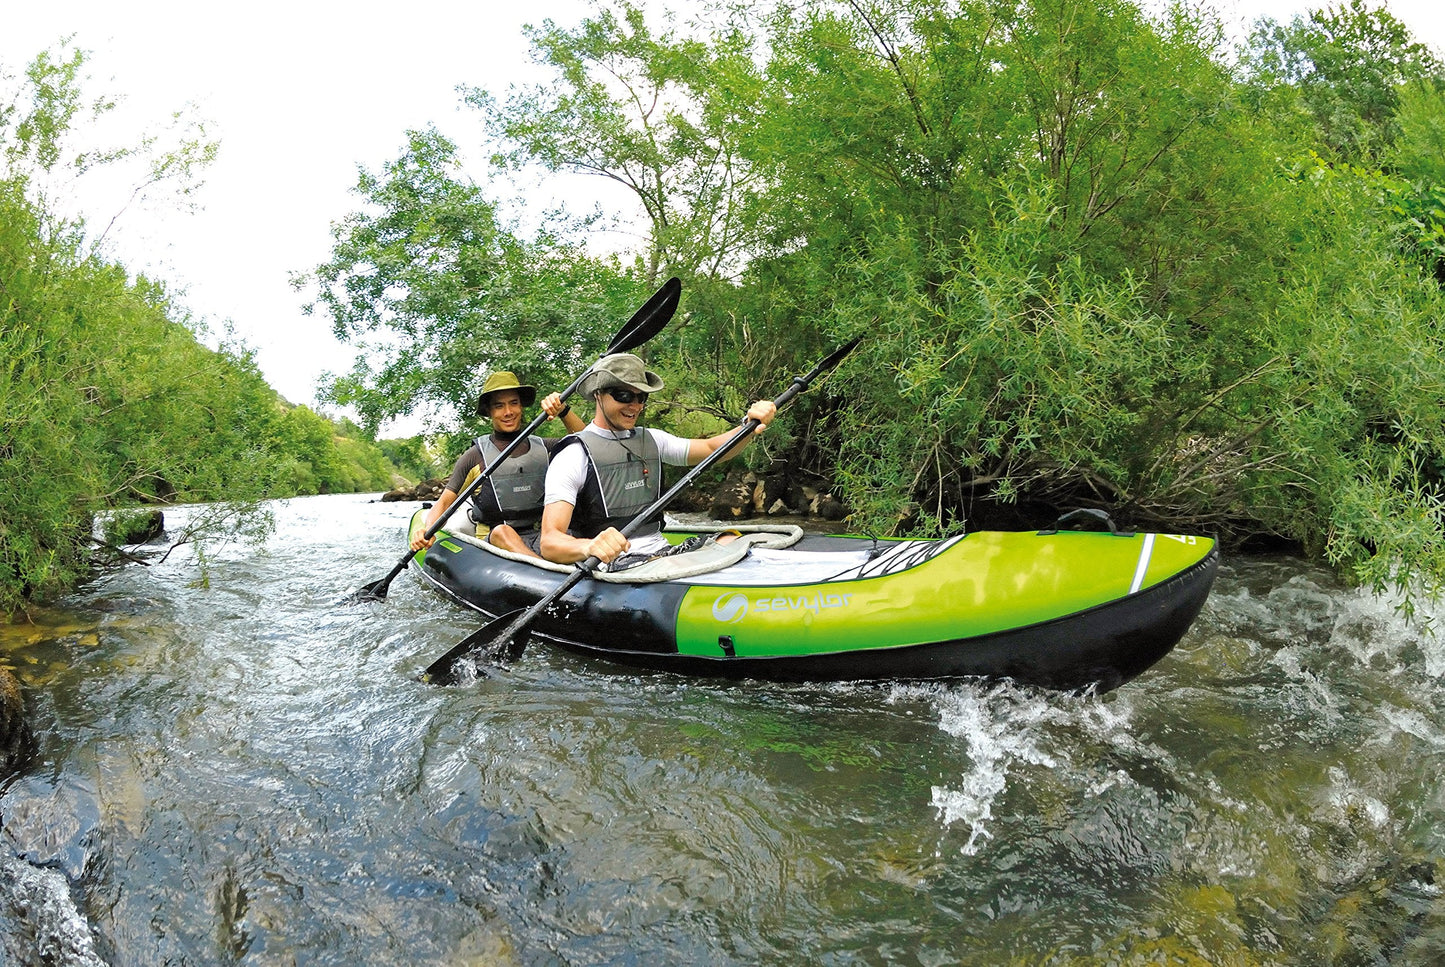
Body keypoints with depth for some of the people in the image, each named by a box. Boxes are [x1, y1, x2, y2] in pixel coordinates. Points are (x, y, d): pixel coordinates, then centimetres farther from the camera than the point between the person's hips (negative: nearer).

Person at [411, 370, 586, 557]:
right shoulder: (476, 456, 10)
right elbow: (444, 502, 9)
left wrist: (563, 411, -7)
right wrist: (428, 530, -11)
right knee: (501, 532, -39)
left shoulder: (542, 449, 19)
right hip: (495, 542, -3)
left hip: (543, 538, 3)